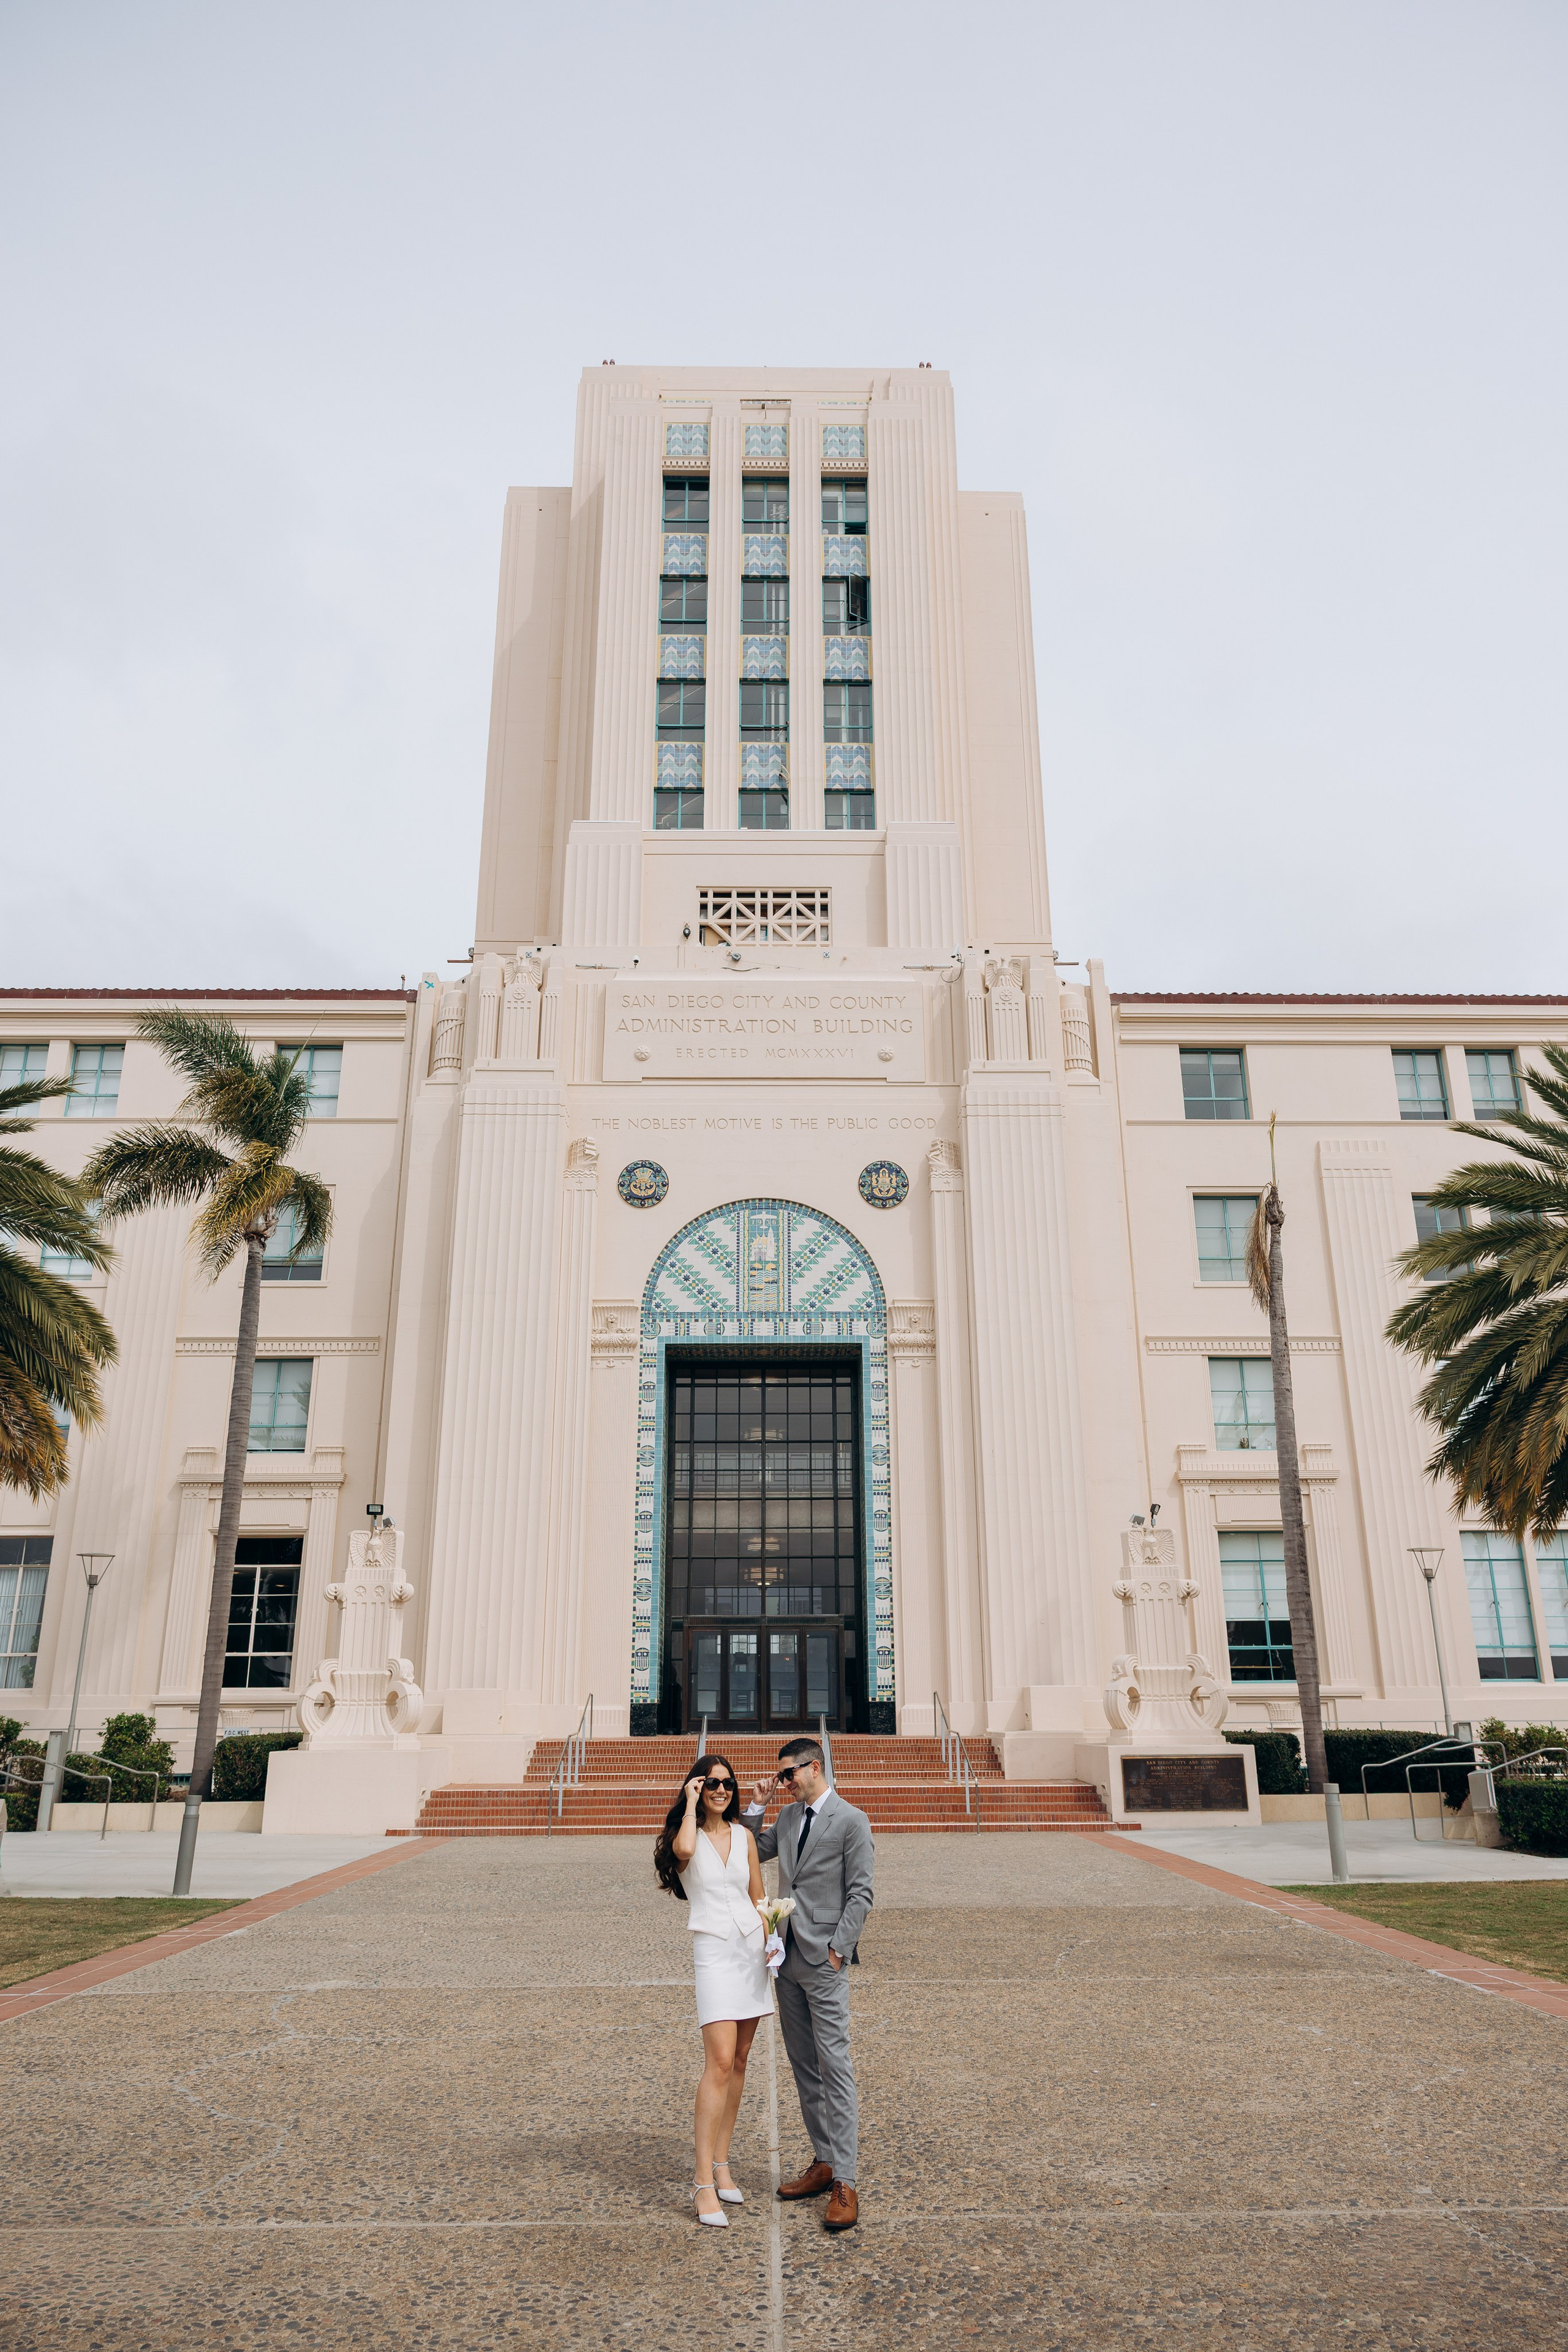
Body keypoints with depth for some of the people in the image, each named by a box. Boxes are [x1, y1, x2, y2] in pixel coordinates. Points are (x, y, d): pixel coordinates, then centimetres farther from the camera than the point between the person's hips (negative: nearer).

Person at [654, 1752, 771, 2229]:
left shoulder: (744, 1836, 8)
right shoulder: (686, 1835, -4)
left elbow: (759, 1898, 14)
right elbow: (684, 1850, -29)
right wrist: (692, 1803, -16)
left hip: (751, 1948, 5)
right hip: (714, 1951, -5)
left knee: (739, 2062, 9)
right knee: (720, 2062, -14)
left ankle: (721, 2163, 20)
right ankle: (705, 2181, -9)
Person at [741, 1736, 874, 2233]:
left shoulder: (851, 1820, -9)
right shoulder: (788, 1818, 11)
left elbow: (860, 1893, -10)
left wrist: (838, 1949, -15)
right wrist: (755, 1807, 7)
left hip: (823, 1962, -7)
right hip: (788, 1958, 7)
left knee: (834, 2067, -6)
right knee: (804, 2066, 13)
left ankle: (844, 2183, -3)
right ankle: (823, 2162, 24)